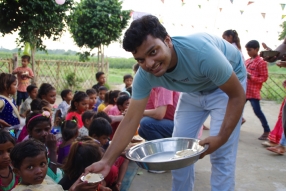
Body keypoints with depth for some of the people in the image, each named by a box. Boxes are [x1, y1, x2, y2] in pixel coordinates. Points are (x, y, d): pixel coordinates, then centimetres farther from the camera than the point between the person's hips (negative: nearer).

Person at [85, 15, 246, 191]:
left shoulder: (201, 52, -41)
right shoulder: (145, 75, -25)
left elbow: (238, 95, -29)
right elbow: (130, 120, -23)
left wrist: (221, 137, -36)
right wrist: (107, 161, -31)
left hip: (225, 86, -4)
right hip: (194, 90, 5)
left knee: (220, 154, -11)